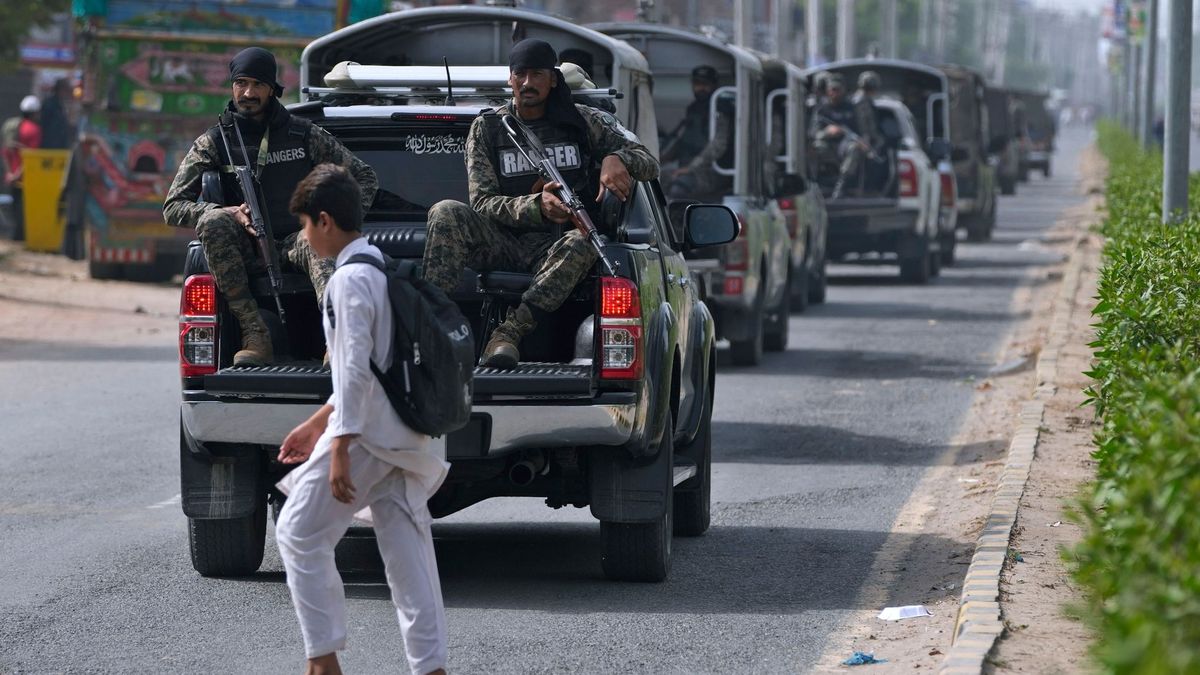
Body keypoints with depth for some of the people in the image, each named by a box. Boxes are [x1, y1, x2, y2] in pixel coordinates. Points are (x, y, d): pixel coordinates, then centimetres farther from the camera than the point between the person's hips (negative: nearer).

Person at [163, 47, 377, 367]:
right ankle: (255, 337, -34)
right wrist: (229, 214, -16)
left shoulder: (304, 135, 8)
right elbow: (173, 207, 1)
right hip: (247, 253, 1)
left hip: (294, 244, -1)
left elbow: (365, 177, 16)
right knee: (212, 221, -32)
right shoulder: (214, 143, 7)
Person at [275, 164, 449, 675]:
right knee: (407, 549, 7)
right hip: (404, 437, 9)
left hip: (367, 435, -9)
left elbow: (355, 367, -20)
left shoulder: (350, 279, -13)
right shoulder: (383, 267, 17)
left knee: (301, 536, 2)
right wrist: (318, 423, 27)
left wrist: (340, 448, -20)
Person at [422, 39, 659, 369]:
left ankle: (509, 334, -43)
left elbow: (649, 165, 10)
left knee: (584, 244, -37)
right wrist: (537, 206, -22)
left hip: (552, 248, -1)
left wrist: (617, 158, -16)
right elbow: (482, 202, -2)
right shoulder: (487, 128, 9)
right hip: (501, 240, 1)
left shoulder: (583, 122, 10)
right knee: (447, 213, -28)